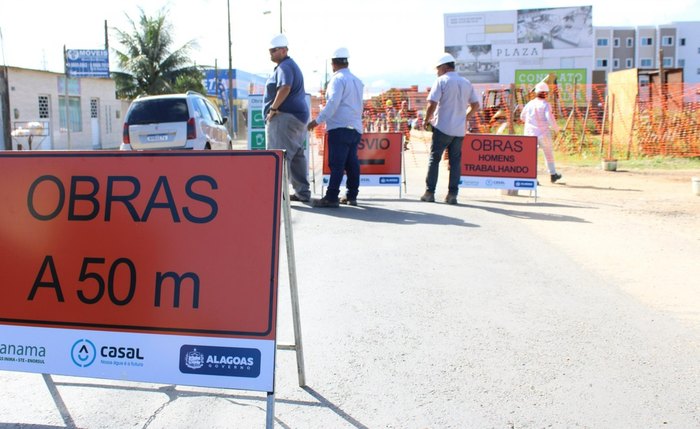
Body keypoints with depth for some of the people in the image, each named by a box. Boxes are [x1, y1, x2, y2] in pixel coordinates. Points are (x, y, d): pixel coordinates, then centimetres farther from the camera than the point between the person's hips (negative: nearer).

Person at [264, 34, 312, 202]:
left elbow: (285, 88, -30)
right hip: (298, 117, 11)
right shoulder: (291, 65, 22)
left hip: (285, 117, -11)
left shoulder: (284, 67, -11)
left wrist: (273, 108, -22)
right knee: (296, 156, 13)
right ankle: (303, 193, 18)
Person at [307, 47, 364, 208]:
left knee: (336, 164, -11)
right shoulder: (357, 81, 19)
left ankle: (331, 197, -13)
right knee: (352, 163, 9)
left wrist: (318, 120, -16)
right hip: (356, 128, 8)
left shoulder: (338, 79, -7)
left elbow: (333, 103, -17)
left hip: (340, 127, -8)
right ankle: (352, 196, 13)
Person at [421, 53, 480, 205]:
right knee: (455, 161, 7)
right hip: (459, 129, 5)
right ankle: (452, 195, 4)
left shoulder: (441, 80, -6)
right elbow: (475, 105, 15)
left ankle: (429, 193, 4)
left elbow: (432, 104, -14)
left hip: (442, 128, -4)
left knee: (434, 159, 4)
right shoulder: (466, 83, 11)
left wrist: (427, 120, -1)